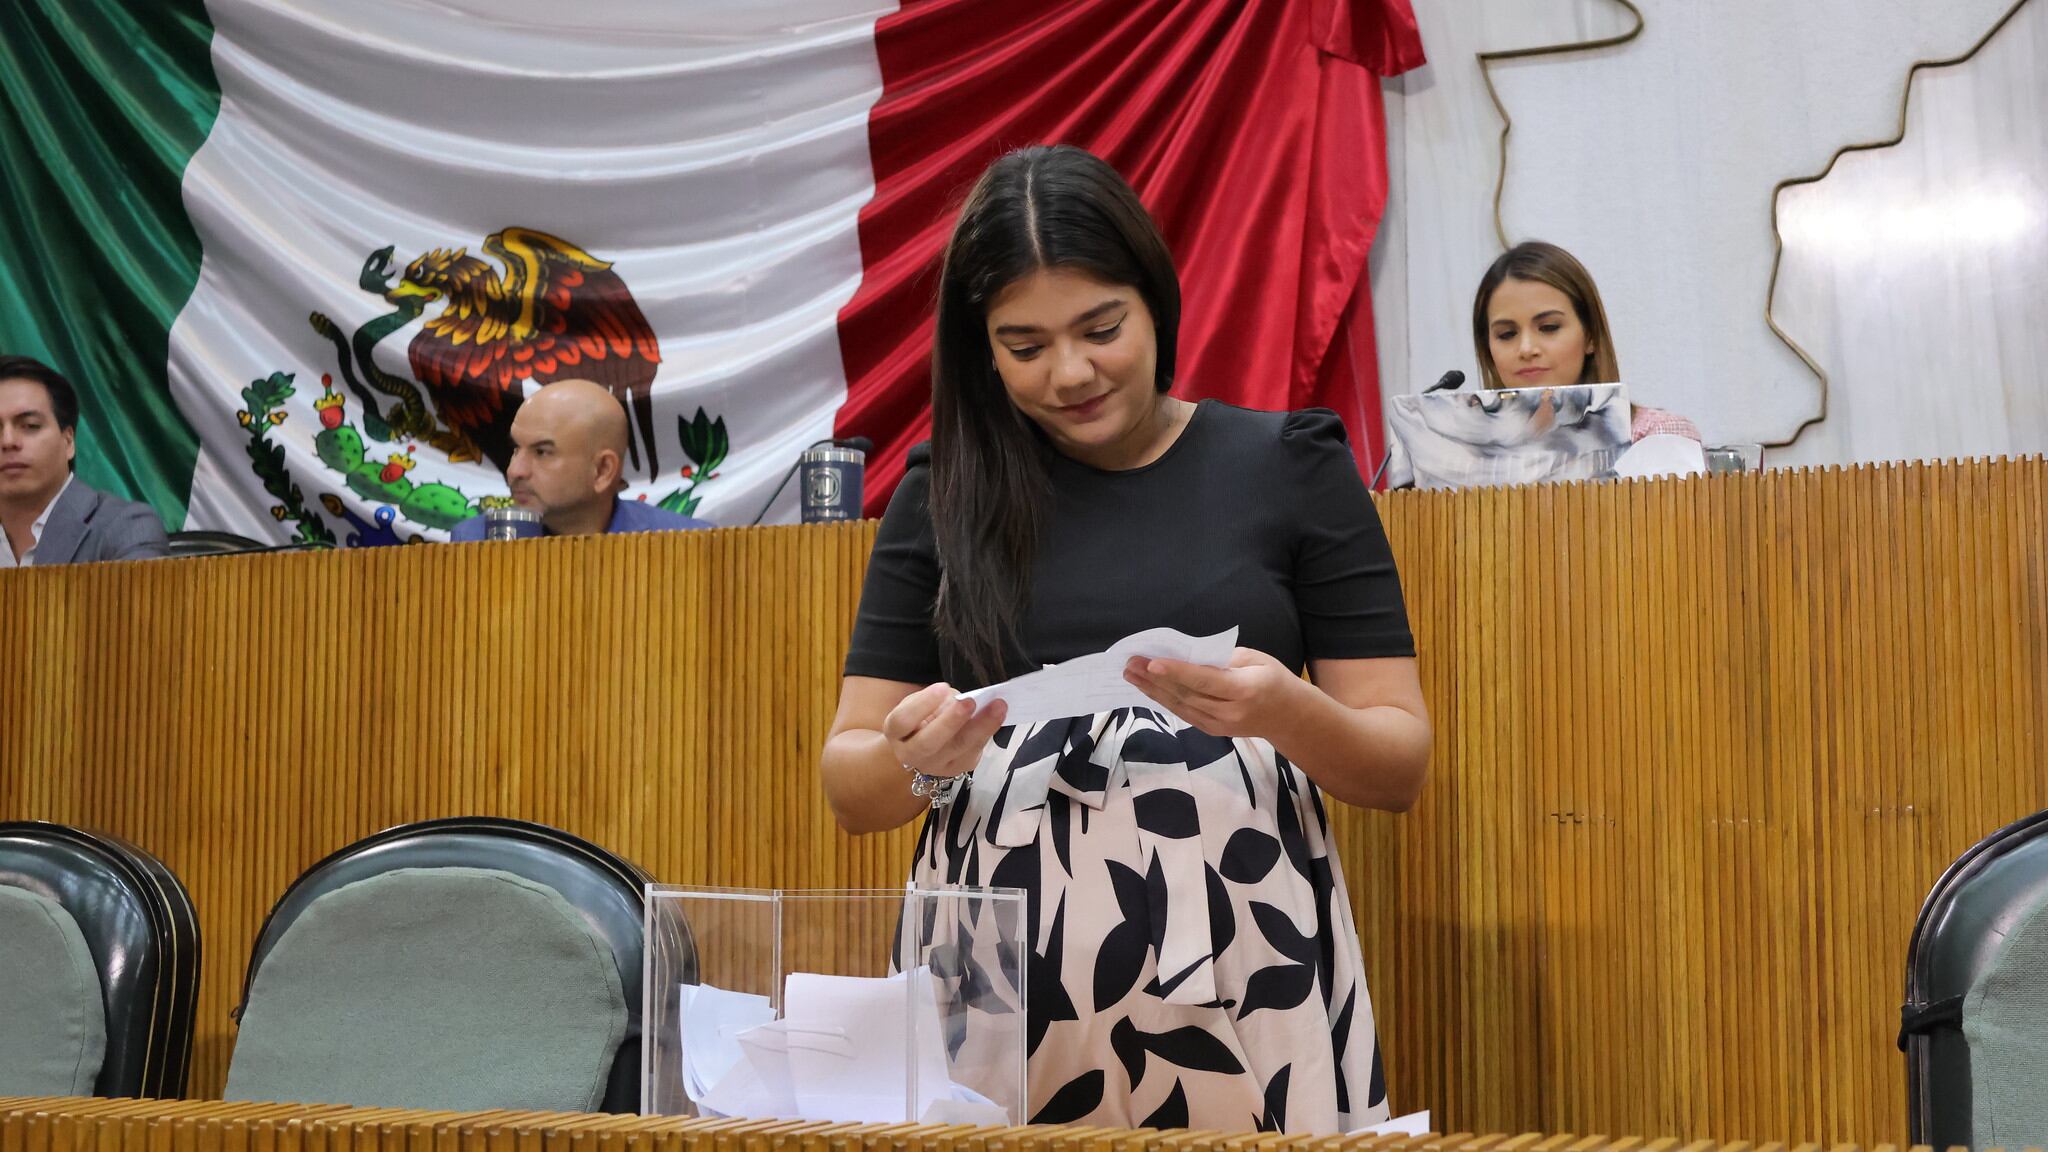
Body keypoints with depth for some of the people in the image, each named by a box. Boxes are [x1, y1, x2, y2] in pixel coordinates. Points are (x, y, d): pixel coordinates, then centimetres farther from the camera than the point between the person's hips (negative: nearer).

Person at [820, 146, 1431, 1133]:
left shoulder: (1288, 469, 5)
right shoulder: (946, 494, 8)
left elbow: (1400, 765, 4)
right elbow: (849, 789, 8)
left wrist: (1284, 712, -17)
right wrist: (919, 759, -14)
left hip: (1239, 968, -1)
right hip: (996, 978, 1)